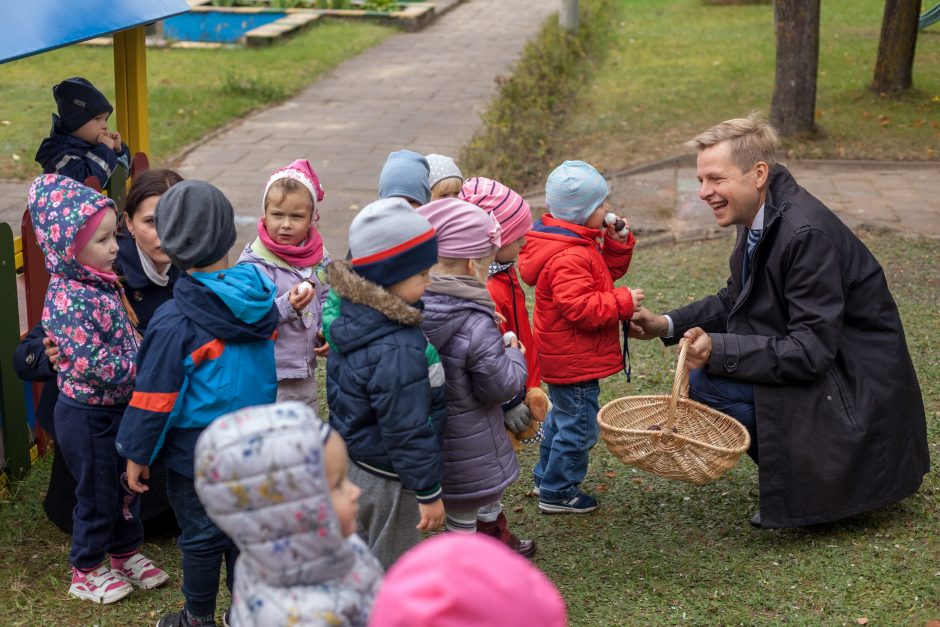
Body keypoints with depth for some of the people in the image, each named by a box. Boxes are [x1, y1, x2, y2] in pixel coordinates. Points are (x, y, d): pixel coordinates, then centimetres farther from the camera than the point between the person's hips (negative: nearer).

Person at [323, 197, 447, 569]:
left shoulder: (349, 315, -3)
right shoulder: (397, 352, -32)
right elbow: (407, 430, -27)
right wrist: (429, 492, -17)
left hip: (355, 464, 9)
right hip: (389, 481, -9)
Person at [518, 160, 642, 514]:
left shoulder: (581, 245, 7)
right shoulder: (570, 258, -27)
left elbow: (607, 272, 16)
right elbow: (579, 307, -32)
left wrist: (617, 244, 0)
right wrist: (623, 302, -25)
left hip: (562, 357, 11)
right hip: (574, 361, -11)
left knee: (563, 417, 26)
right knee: (579, 426, 0)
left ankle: (546, 477, 40)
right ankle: (557, 493, 12)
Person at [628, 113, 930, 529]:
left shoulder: (809, 232, -27)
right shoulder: (758, 217, 1)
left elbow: (812, 351, -27)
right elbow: (735, 300, 13)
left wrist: (718, 350, -30)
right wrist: (668, 325, -1)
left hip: (856, 387, -9)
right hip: (813, 361, 9)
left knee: (707, 382, -18)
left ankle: (805, 485, -2)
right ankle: (794, 470, 13)